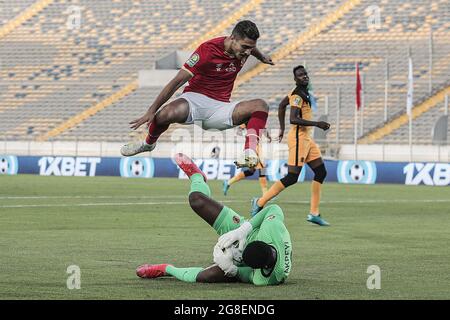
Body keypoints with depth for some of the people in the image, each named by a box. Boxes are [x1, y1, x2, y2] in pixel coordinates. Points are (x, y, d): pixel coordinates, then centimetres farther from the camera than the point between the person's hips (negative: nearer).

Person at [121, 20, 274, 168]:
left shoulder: (243, 47, 0)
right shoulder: (208, 49, -18)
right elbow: (177, 82, -18)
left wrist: (262, 57, 54)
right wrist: (151, 111, -21)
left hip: (220, 106, 5)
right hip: (196, 99, -5)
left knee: (261, 105, -20)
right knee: (166, 114, -36)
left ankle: (249, 152, -40)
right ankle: (149, 143, -1)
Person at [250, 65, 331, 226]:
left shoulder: (301, 92, 12)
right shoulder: (297, 95, -17)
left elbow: (282, 105, 25)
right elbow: (294, 119, -27)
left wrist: (282, 128, 29)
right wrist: (317, 124, -26)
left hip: (307, 138, 10)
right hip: (299, 138, -10)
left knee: (321, 172, 8)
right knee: (292, 178, -8)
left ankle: (314, 213, 10)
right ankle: (260, 202, 3)